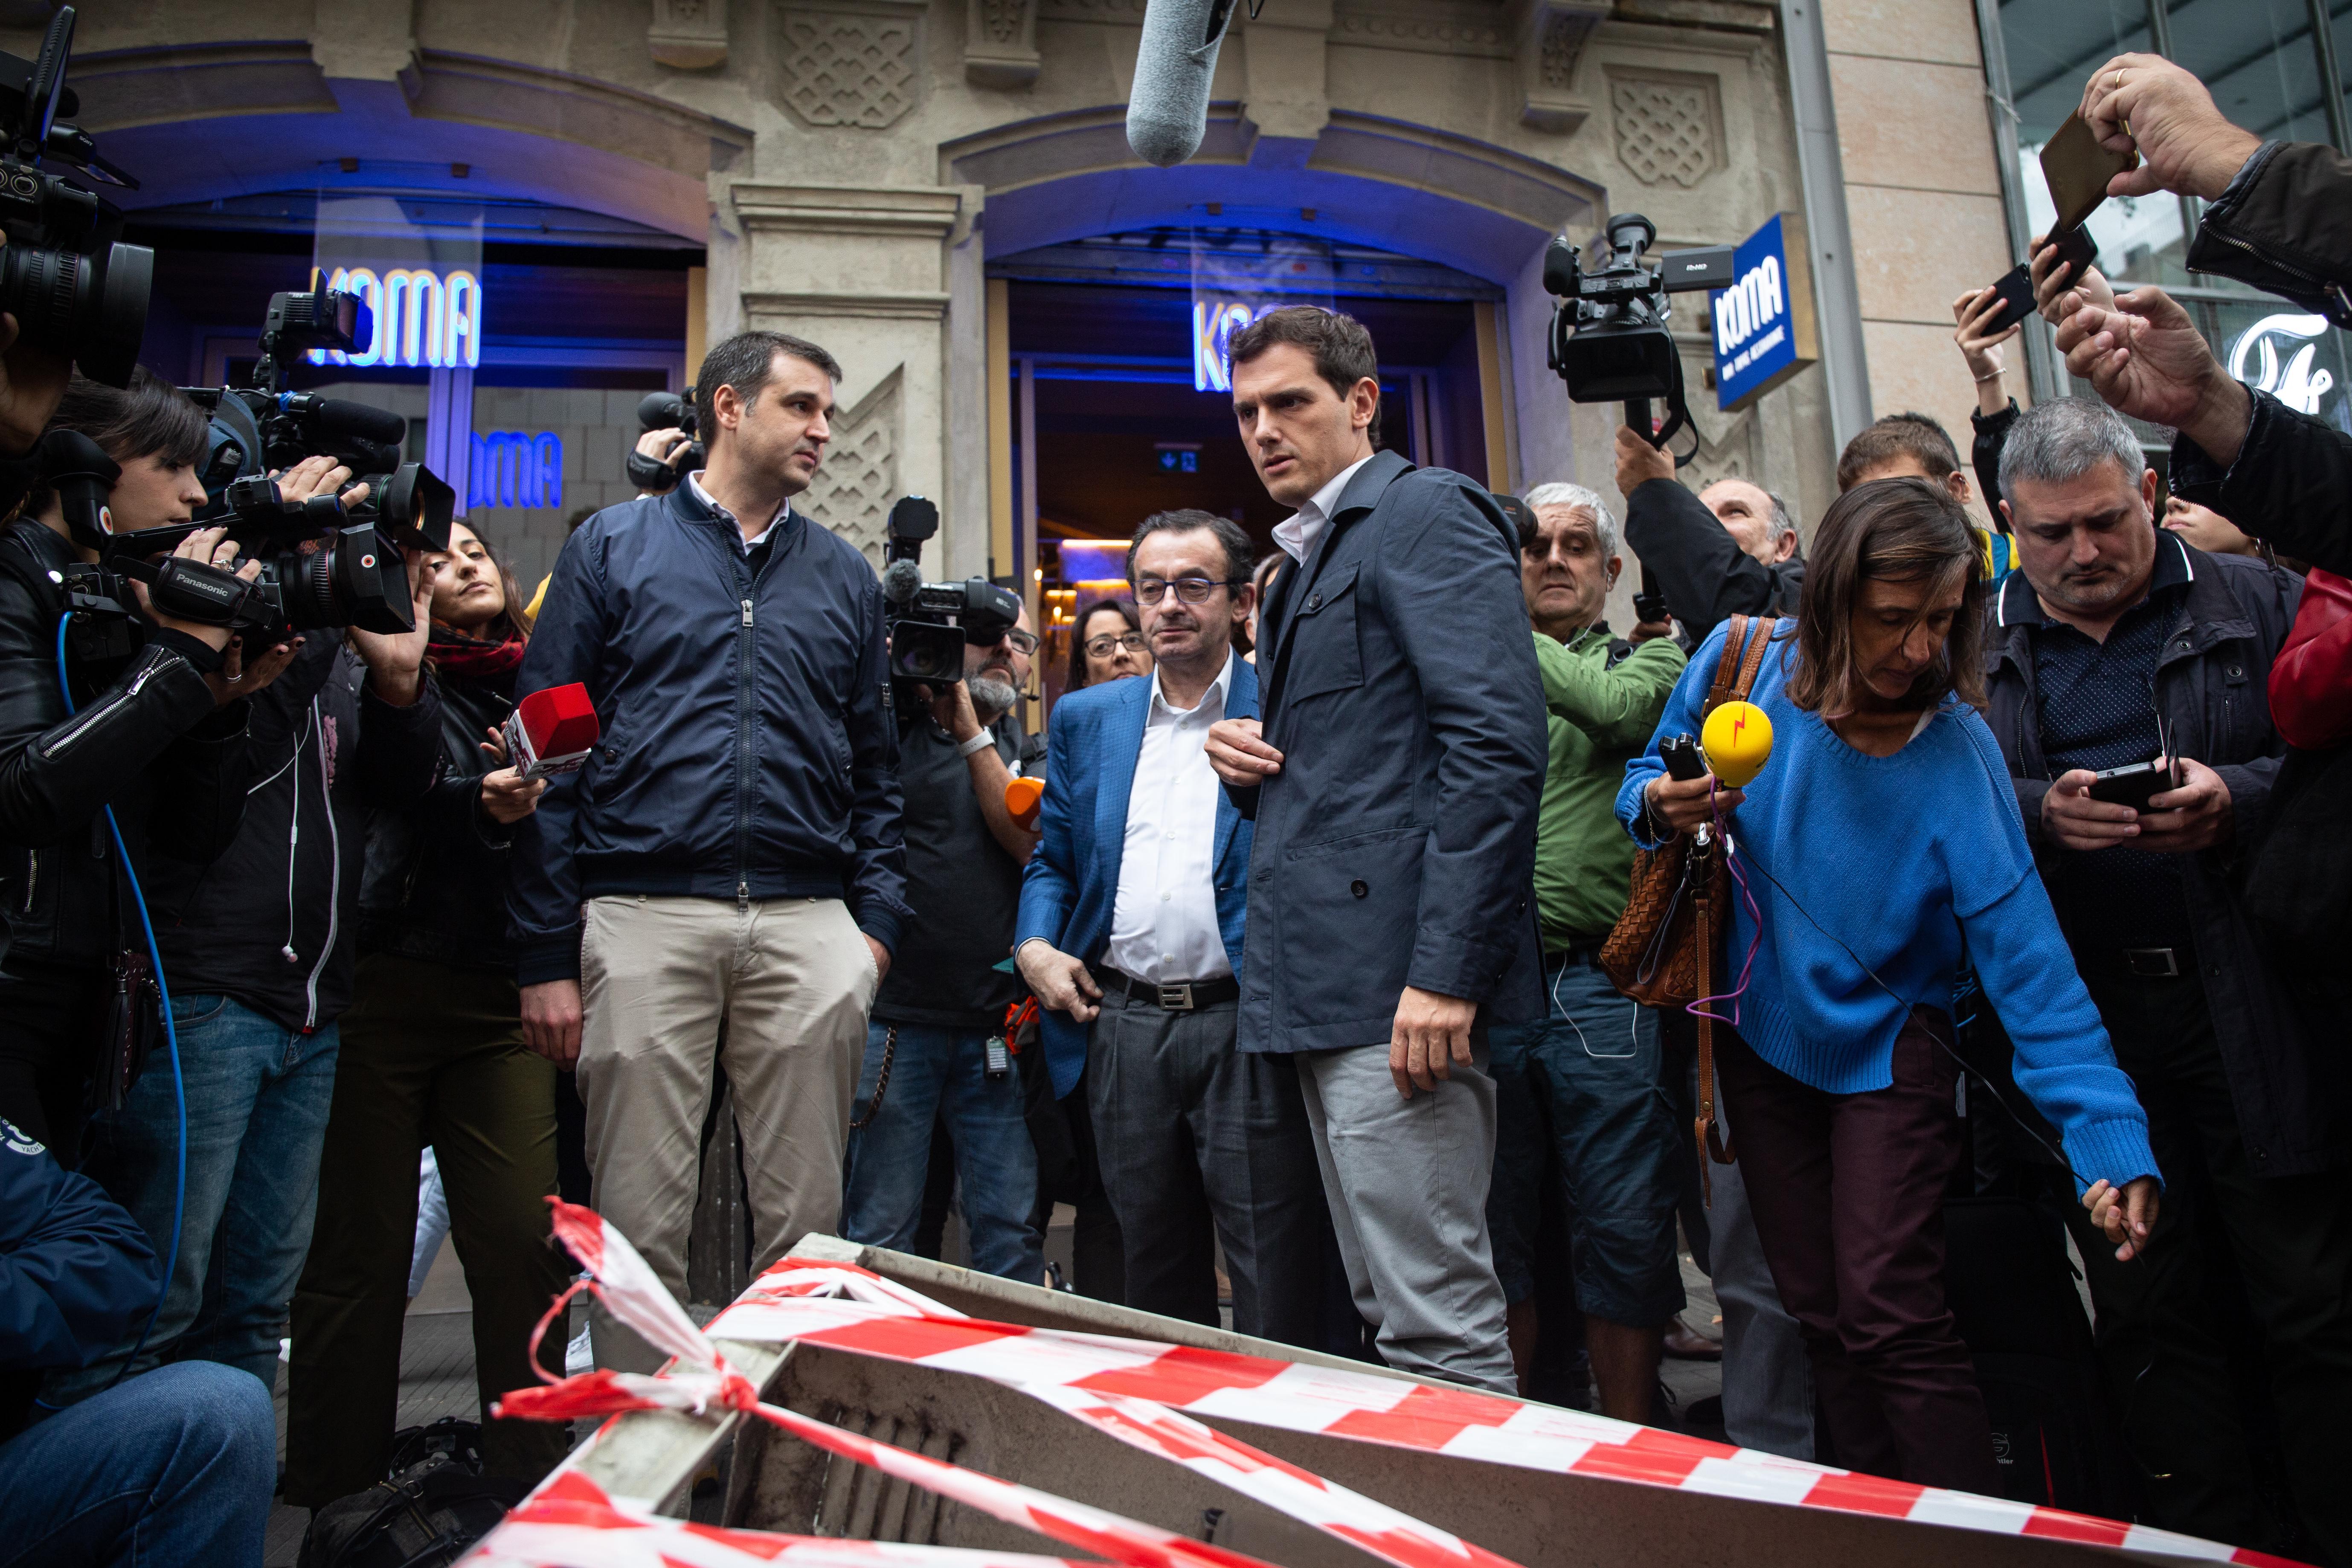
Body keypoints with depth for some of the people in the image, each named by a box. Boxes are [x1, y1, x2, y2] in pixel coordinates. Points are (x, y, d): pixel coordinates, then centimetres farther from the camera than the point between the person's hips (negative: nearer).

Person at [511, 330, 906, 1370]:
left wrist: (877, 916, 3)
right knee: (643, 1219, 3)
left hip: (807, 928, 3)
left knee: (806, 1216, 6)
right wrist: (545, 953, -3)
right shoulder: (615, 547, 9)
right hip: (645, 917, -2)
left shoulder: (844, 578, 17)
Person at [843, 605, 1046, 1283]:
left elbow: (1030, 840, -3)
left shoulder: (1031, 757, 15)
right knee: (880, 1235, 4)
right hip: (896, 1017, -3)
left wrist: (972, 733, -8)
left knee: (1013, 1235, 7)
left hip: (998, 1025, 3)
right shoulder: (897, 727, 6)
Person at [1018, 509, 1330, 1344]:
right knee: (1154, 1279, 17)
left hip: (1247, 1026, -4)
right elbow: (1052, 858, 18)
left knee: (1276, 1296, 2)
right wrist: (1035, 946, 2)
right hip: (1124, 1025, 4)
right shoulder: (1086, 719, 14)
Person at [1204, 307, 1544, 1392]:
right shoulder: (1306, 564, 24)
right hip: (1326, 994, 10)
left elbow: (1498, 743, -18)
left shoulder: (1426, 510, -5)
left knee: (1436, 1326, -5)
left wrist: (1447, 973, -24)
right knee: (1387, 1314, 16)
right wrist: (1252, 763, 8)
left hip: (1401, 987, -10)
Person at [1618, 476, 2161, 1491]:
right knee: (1819, 1314, 12)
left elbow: (2029, 963, -23)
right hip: (1760, 1032, 3)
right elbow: (1646, 787, 1)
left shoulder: (1958, 752, -22)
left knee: (1890, 1316, -11)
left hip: (1887, 1044, -3)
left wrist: (2109, 1140, -31)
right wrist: (1661, 806, -23)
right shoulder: (1742, 663, -15)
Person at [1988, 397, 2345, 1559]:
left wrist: (2240, 801, -16)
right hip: (2087, 1024, 2)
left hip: (2251, 1016, -1)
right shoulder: (1977, 648, 9)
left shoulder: (2258, 605, 7)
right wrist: (2039, 813, -17)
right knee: (2145, 1312, 12)